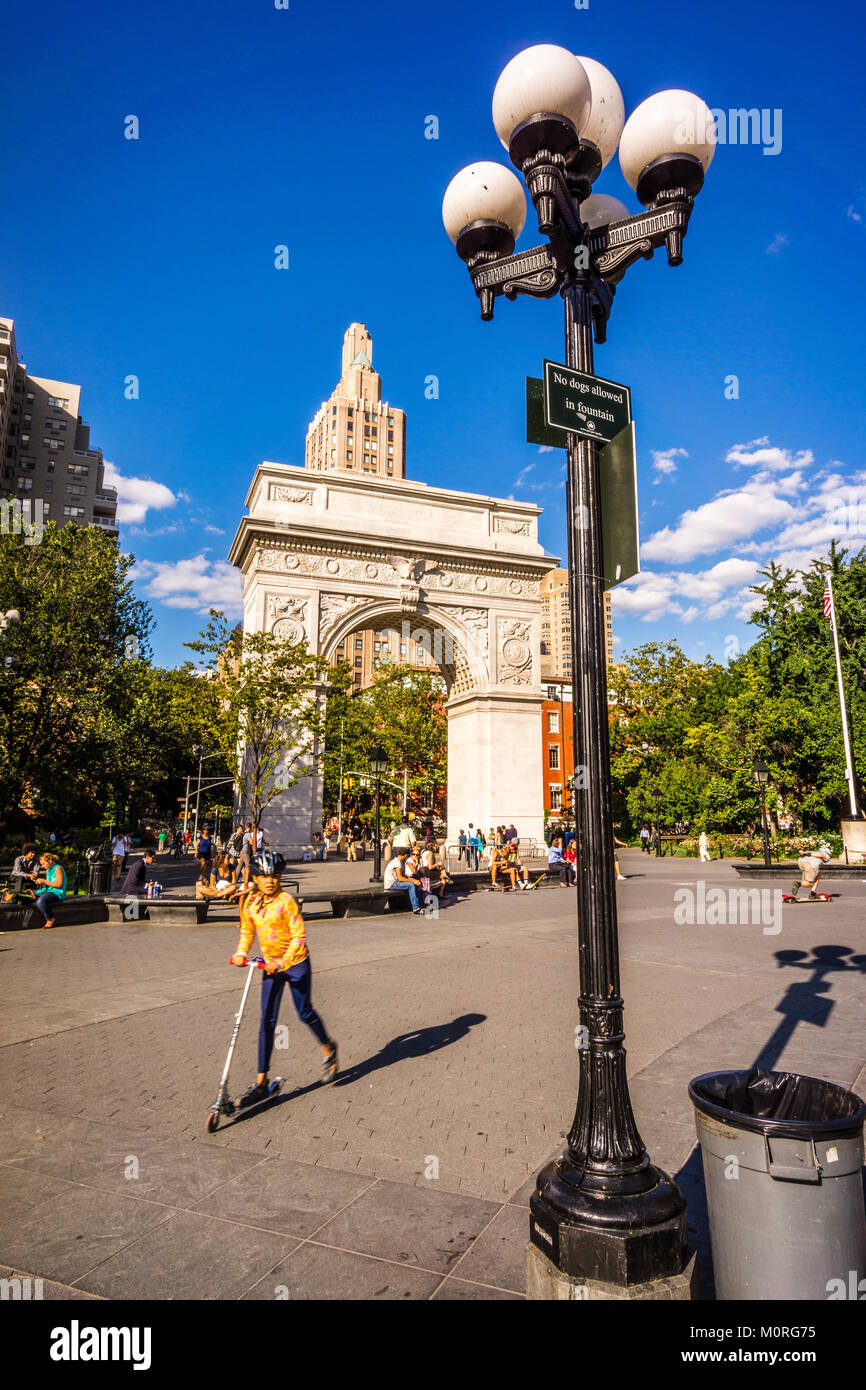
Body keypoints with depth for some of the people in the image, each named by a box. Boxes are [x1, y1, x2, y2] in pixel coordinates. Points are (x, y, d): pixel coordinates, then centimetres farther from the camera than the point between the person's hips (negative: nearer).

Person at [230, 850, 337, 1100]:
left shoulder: (286, 900, -17)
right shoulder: (250, 902, -2)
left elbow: (299, 935, -18)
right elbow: (247, 930, 13)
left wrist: (283, 961, -24)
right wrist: (241, 953, -3)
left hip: (296, 963, -4)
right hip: (271, 966, 4)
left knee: (305, 1012, 7)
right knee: (267, 1020, 2)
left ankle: (328, 1049, 34)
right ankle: (261, 1081, 8)